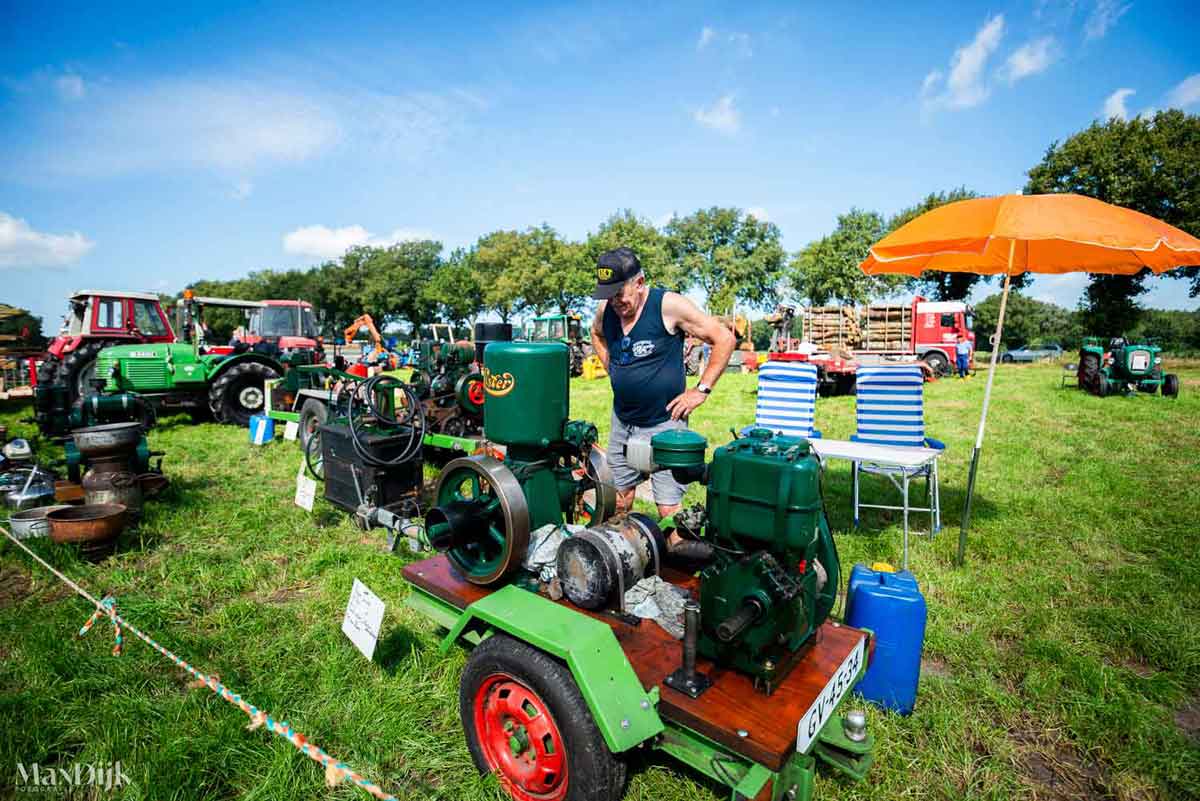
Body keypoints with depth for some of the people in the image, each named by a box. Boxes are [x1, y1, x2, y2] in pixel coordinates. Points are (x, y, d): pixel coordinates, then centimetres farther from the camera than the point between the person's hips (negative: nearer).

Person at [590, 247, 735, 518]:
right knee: (618, 505, 14)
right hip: (622, 423, 6)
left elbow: (724, 338, -11)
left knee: (669, 512, -3)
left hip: (664, 423, -5)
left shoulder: (668, 305, -15)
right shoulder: (605, 309, 1)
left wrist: (701, 390, -12)